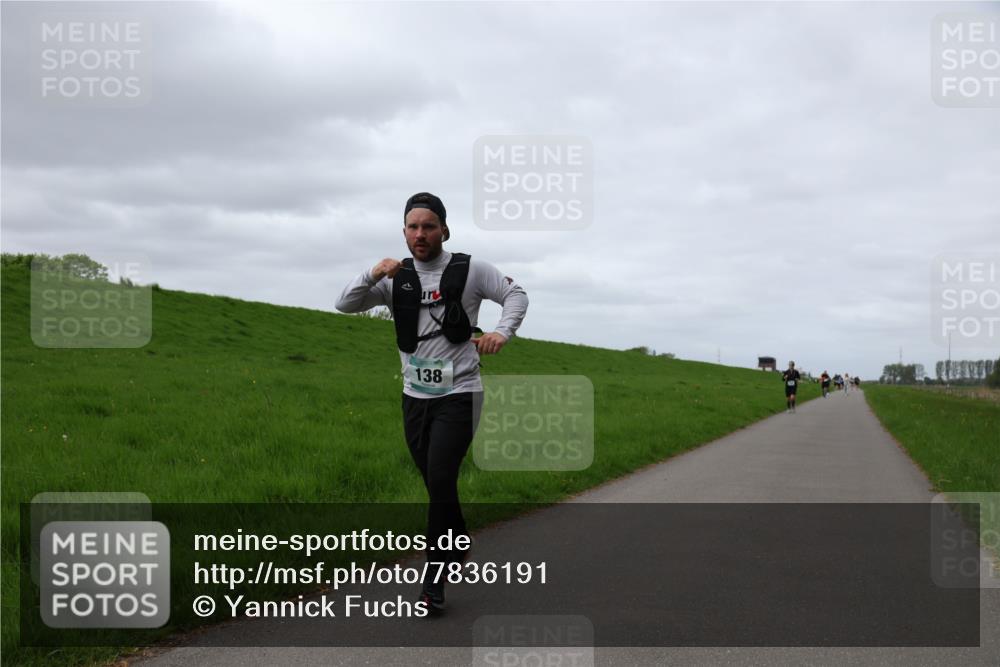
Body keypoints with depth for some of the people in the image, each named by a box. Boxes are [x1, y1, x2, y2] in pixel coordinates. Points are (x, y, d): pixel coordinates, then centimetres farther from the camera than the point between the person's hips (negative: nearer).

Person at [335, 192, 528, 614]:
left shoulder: (469, 270, -5)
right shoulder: (396, 278, 3)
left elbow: (516, 294, 2)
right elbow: (345, 305, 0)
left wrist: (502, 331, -18)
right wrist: (373, 275, -19)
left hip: (458, 395, -4)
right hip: (415, 397, 4)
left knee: (440, 480, -17)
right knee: (437, 485, 14)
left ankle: (434, 580, -9)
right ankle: (457, 550, 37)